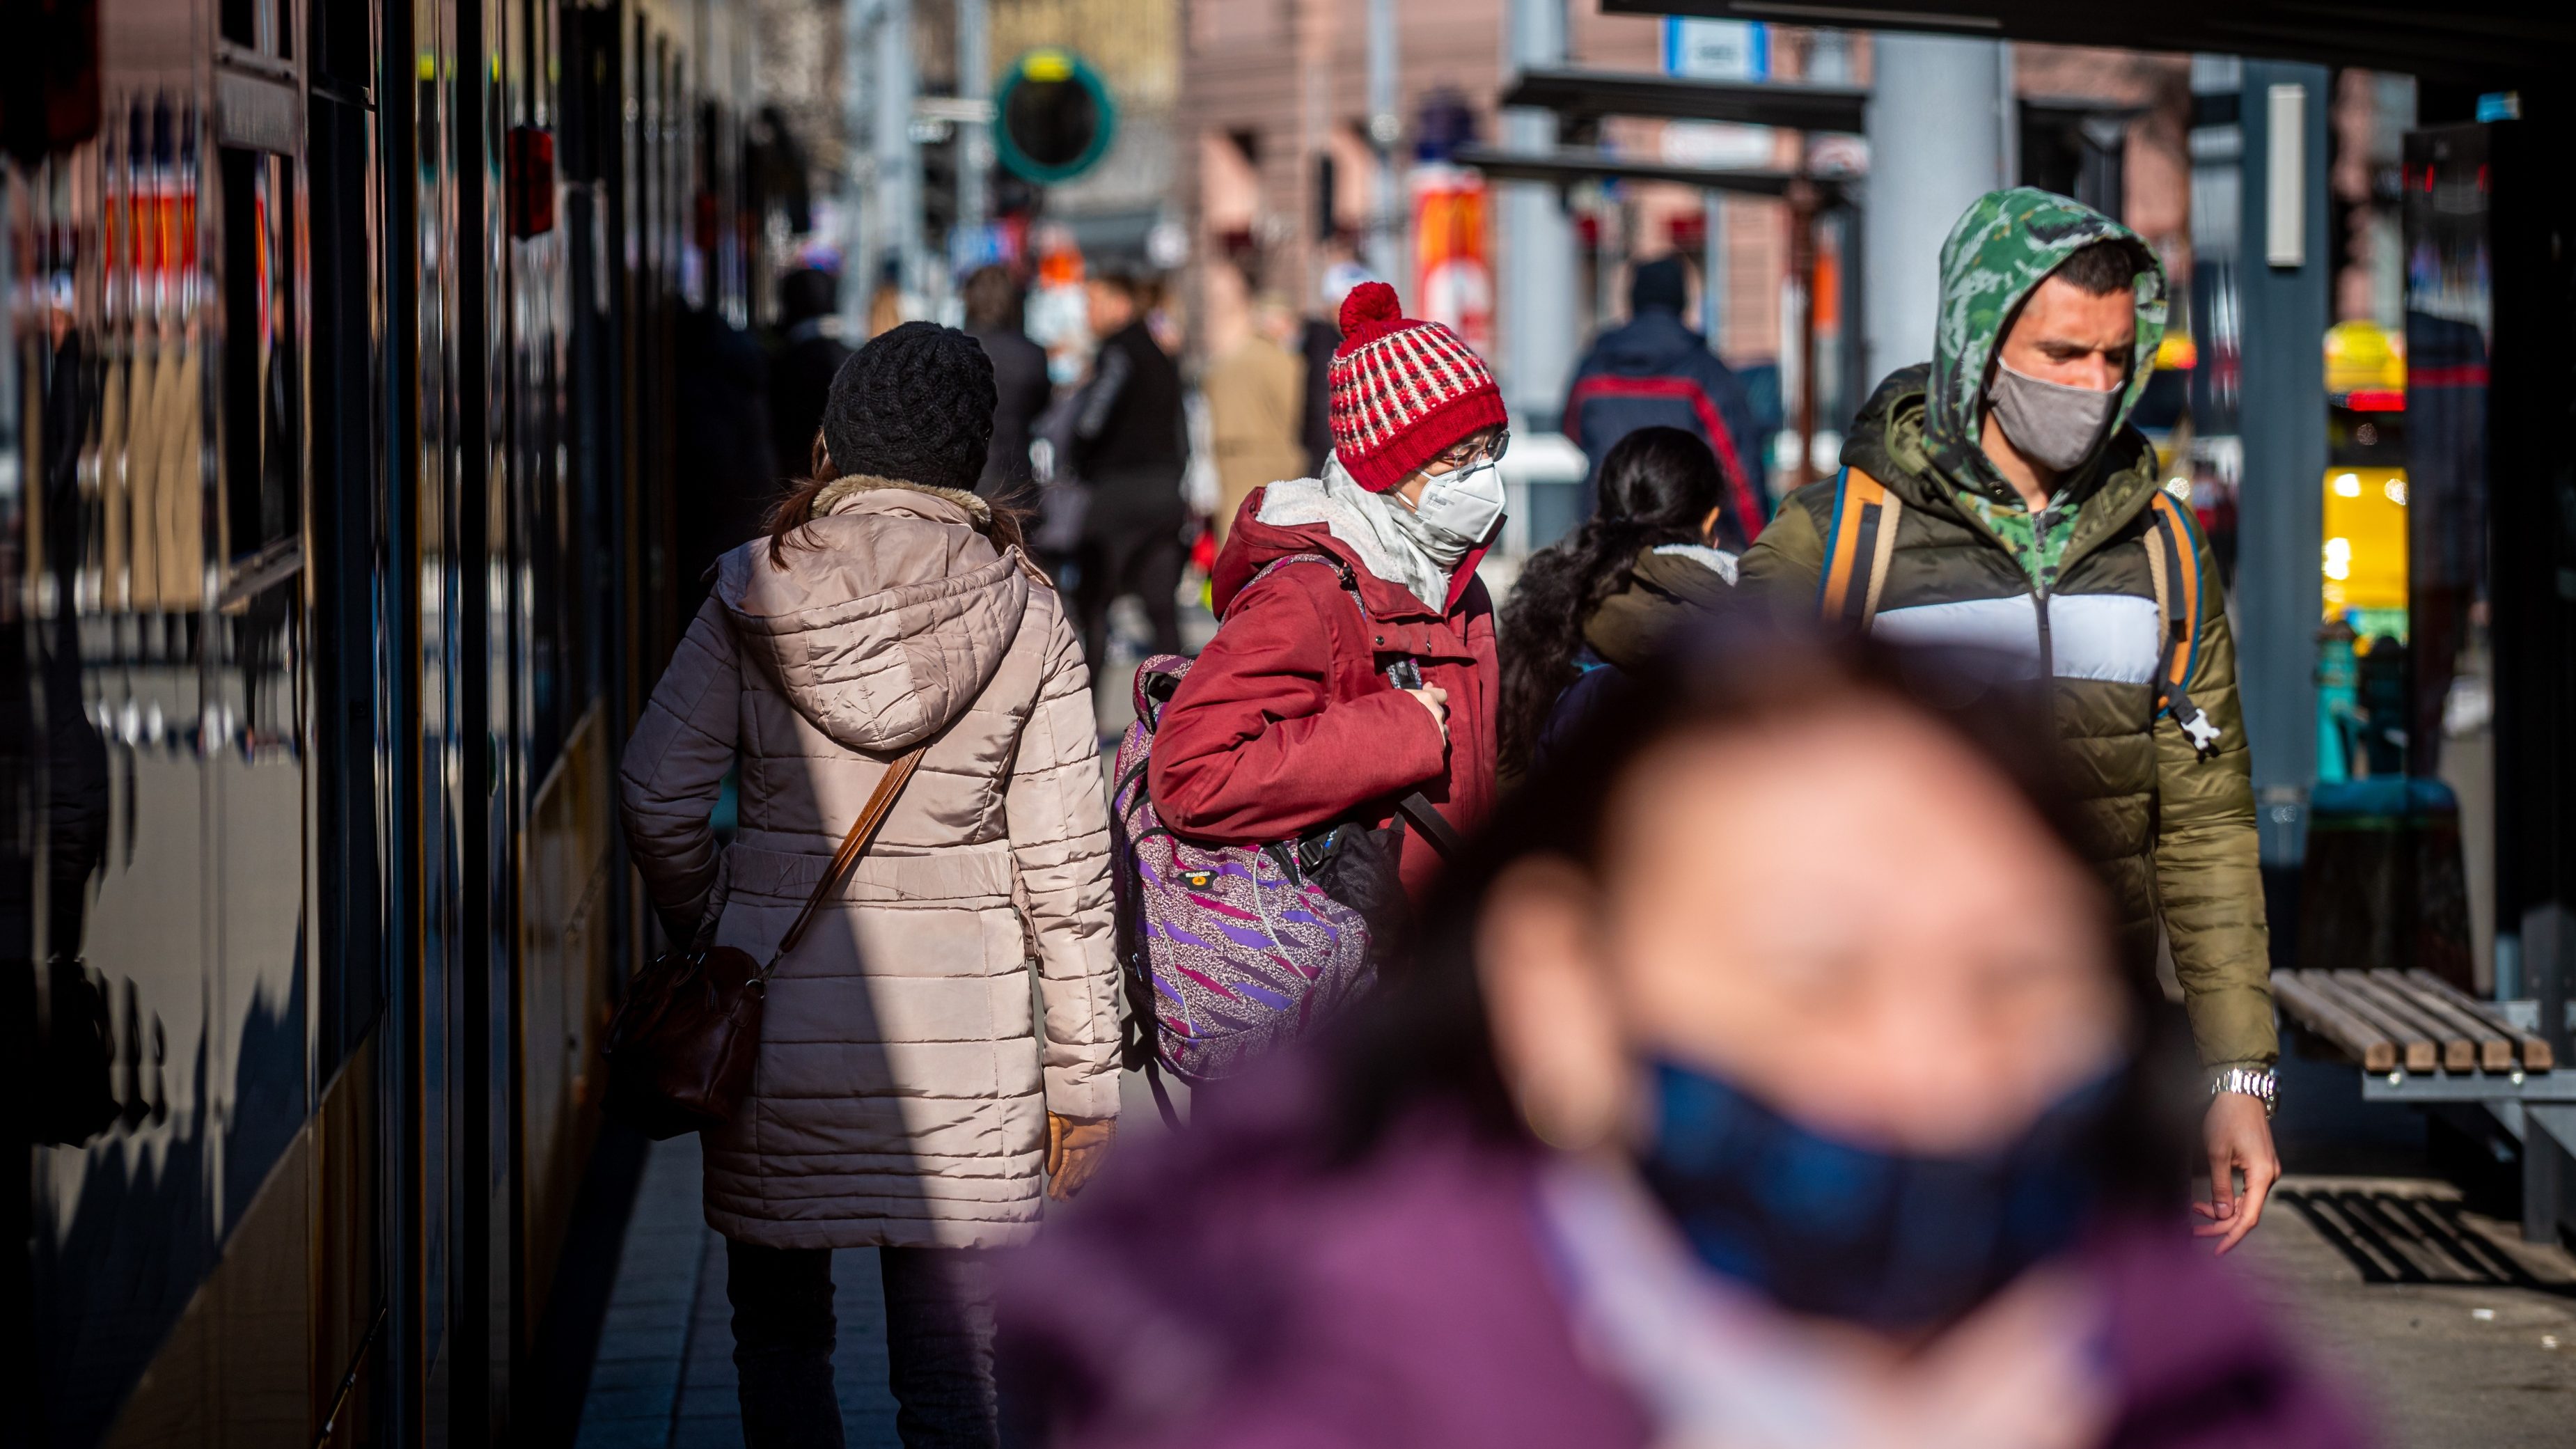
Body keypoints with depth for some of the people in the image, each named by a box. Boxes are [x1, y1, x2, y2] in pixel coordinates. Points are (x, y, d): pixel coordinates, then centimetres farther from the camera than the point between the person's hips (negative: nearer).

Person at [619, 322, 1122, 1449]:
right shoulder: (1026, 616, -2)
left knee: (779, 1336, 17)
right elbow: (1062, 862, -2)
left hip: (773, 1018, 0)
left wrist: (711, 934, 12)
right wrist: (1084, 1071, 6)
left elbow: (656, 800, -6)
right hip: (960, 1033, 0)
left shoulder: (752, 593, -2)